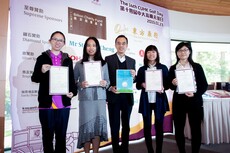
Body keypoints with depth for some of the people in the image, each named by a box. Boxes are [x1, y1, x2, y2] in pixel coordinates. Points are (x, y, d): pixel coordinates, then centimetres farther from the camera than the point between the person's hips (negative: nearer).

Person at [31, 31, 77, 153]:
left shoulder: (68, 60, 10)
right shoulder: (42, 58, 4)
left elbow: (71, 79, 10)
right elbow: (34, 78, 2)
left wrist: (73, 92, -8)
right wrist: (42, 71, -19)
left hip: (63, 103, 2)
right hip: (46, 103, -1)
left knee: (61, 135, 11)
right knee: (47, 135, 8)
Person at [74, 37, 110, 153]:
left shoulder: (103, 63, 11)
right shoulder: (79, 64, 6)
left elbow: (108, 81, 12)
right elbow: (73, 82, 5)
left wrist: (105, 83, -9)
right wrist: (81, 84, -14)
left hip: (100, 98, 1)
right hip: (85, 99, -1)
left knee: (98, 125, 0)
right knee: (86, 126, 0)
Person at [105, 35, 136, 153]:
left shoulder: (132, 61, 11)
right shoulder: (108, 59, -1)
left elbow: (133, 81, 11)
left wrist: (133, 76, -10)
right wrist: (110, 88, -19)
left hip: (127, 97, 4)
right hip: (114, 97, -3)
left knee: (126, 125, 14)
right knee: (115, 126, 7)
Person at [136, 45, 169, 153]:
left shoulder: (163, 68, 5)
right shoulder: (141, 69, 7)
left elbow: (168, 83, 5)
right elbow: (137, 85, 8)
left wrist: (163, 88, -15)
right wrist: (142, 84, -13)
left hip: (159, 100, -1)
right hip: (146, 100, 1)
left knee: (159, 126, 5)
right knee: (147, 126, 5)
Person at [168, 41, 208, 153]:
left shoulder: (197, 66, 4)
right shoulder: (173, 68, 7)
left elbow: (204, 84, 2)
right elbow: (170, 86, 10)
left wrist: (195, 94, -14)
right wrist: (173, 83, -13)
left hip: (195, 101, -1)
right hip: (178, 101, 1)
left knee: (196, 129, 6)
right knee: (178, 129, 6)